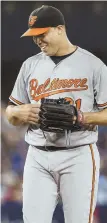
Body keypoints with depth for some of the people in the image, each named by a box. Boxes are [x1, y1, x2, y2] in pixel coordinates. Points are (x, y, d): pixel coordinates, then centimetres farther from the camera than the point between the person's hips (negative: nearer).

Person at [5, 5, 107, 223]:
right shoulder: (30, 65, 11)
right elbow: (10, 114, 15)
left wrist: (81, 117, -20)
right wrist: (21, 112, -8)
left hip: (78, 156, -4)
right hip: (38, 158, 4)